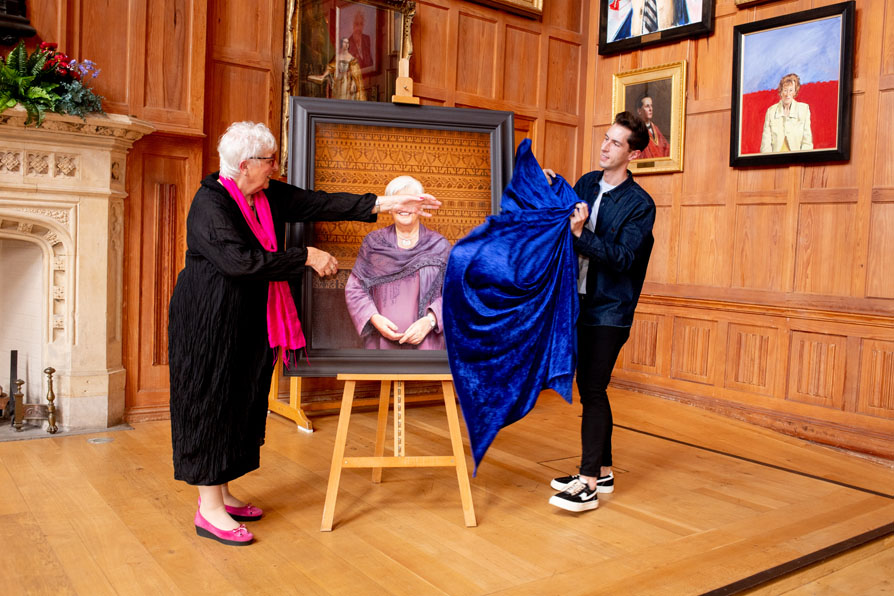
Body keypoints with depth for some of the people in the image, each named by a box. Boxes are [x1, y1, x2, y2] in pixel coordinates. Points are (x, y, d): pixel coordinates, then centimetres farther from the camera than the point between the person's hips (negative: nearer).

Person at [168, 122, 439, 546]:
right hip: (210, 319, -8)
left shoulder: (271, 196, 6)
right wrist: (306, 257, -23)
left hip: (251, 319, 8)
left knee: (242, 402, 12)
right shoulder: (210, 204, -17)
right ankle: (209, 511, 7)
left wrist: (386, 203, -3)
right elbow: (241, 259, -27)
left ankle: (220, 493, 25)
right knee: (211, 402, -2)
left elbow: (321, 204, 2)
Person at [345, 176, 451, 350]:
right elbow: (354, 288, 7)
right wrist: (374, 318, -8)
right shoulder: (373, 243, 9)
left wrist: (430, 321, -11)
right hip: (381, 340, 1)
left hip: (425, 341, 0)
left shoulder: (439, 245, 7)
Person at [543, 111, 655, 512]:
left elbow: (622, 257, -19)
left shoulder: (640, 204, -10)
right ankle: (602, 471, 25)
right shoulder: (586, 184, 9)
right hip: (582, 302, 7)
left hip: (611, 309, -7)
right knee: (590, 388, 12)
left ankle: (588, 484, -3)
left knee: (592, 390, -9)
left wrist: (581, 234, -29)